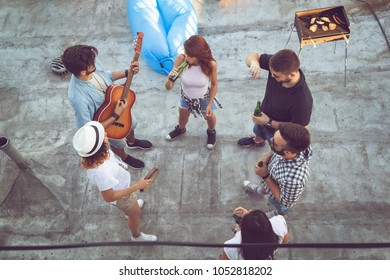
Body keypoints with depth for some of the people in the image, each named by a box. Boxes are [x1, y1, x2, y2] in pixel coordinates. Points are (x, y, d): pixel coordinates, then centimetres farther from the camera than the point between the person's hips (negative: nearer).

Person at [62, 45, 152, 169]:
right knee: (119, 142, 25)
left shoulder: (93, 65, -28)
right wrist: (116, 116, -35)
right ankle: (125, 158, 62)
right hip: (107, 121, -5)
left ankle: (132, 142, 69)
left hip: (118, 104, 6)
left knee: (131, 124, 33)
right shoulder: (78, 98, -46)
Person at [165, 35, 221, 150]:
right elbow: (168, 87, -28)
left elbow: (214, 84, -13)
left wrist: (210, 104, -10)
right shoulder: (180, 59, -34)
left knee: (210, 117, 26)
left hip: (204, 98, -1)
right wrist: (170, 79, -50)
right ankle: (180, 129, 66)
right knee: (182, 117, 30)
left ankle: (211, 132, 63)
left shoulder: (210, 64, -35)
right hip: (185, 97, 1)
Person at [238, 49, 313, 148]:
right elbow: (253, 56, -17)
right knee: (258, 131, 38)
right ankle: (257, 141, 73)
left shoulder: (302, 100, -45)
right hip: (263, 116, 6)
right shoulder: (278, 66, -31)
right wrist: (254, 63, -42)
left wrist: (269, 122, -30)